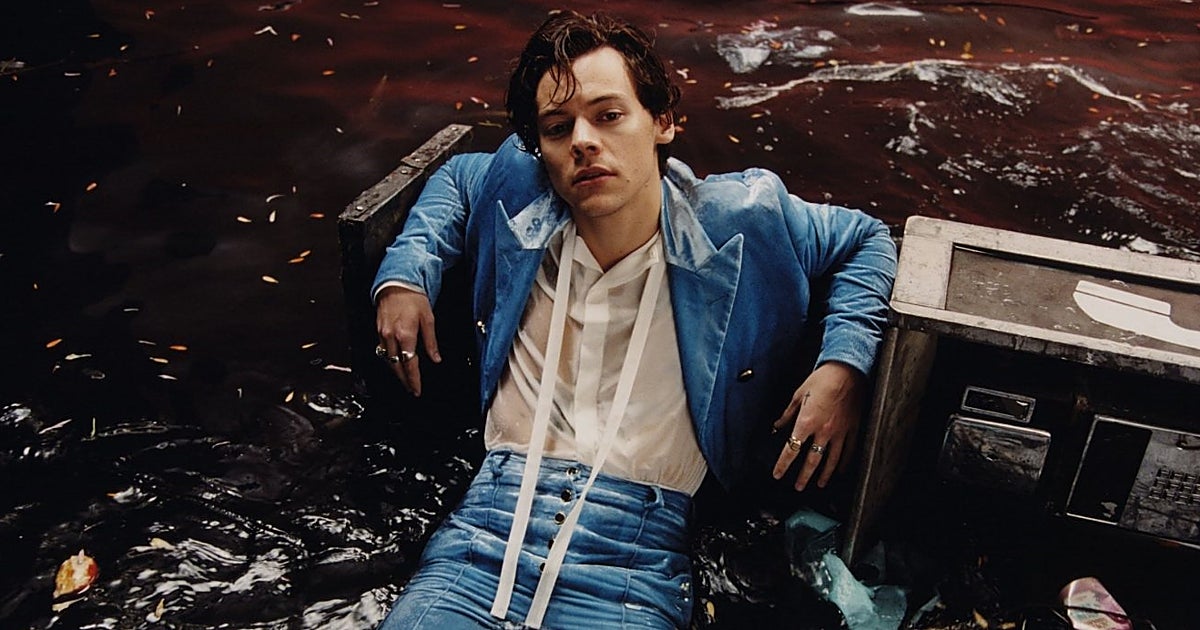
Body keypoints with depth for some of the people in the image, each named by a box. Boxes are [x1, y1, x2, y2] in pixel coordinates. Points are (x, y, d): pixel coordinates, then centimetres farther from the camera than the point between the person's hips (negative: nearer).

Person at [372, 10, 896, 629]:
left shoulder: (741, 219, 1)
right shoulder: (517, 190, 7)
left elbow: (867, 240, 17)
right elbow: (455, 177, 31)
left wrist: (843, 364, 0)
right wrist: (403, 275, 13)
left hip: (639, 550, -2)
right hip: (494, 512, 3)